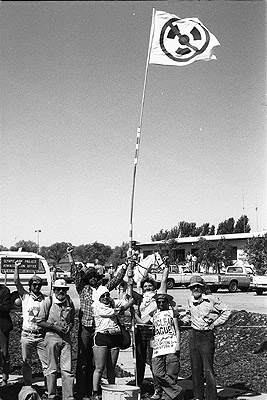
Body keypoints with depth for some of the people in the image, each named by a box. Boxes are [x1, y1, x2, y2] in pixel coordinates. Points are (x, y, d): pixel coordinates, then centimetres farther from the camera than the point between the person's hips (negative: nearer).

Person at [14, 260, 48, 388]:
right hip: (27, 335, 0)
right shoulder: (25, 296, 4)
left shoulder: (45, 299, 4)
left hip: (41, 335, 0)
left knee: (46, 363, -1)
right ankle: (27, 387, 23)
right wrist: (17, 268, -12)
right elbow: (16, 282, -5)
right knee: (26, 363, 9)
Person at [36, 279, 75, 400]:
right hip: (52, 336, -3)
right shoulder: (48, 301, -6)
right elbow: (40, 322, -5)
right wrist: (55, 326, -13)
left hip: (66, 337, 3)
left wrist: (69, 327, -4)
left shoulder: (70, 302, 6)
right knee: (52, 369, 5)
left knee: (67, 369, 0)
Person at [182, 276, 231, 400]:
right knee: (195, 368, 10)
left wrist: (214, 324, -7)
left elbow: (226, 311, -4)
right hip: (193, 335, 5)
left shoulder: (211, 299, -11)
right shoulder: (191, 300, 6)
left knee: (208, 370, -4)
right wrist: (183, 320, 10)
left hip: (207, 335, -5)